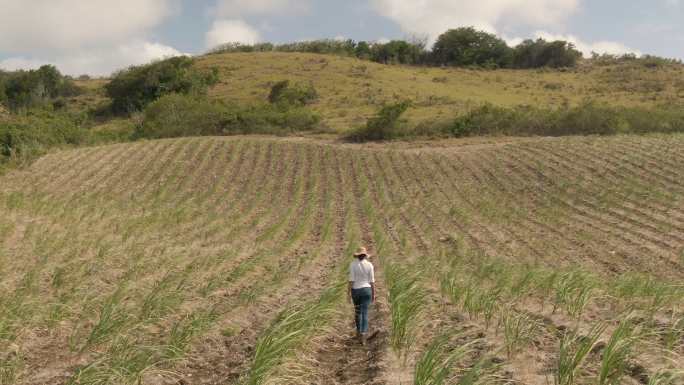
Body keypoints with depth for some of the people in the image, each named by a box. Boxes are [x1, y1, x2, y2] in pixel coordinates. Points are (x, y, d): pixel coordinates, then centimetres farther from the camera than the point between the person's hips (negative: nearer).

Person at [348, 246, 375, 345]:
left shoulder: (353, 264, -8)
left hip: (355, 290, 1)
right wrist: (373, 294, 5)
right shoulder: (369, 265, -5)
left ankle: (359, 332, 35)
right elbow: (372, 280, -3)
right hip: (366, 290, 0)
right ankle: (363, 335, -17)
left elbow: (351, 279, -12)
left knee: (357, 311, 23)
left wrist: (349, 292, -8)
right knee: (364, 313, -2)